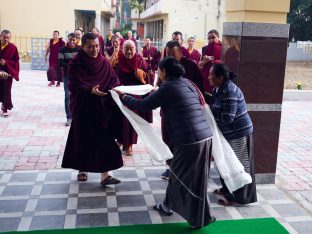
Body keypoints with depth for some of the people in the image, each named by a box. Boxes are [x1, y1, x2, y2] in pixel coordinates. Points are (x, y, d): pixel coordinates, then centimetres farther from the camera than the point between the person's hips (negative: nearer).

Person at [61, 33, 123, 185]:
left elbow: (113, 79, 3)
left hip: (102, 107, 2)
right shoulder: (75, 64, -7)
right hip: (83, 108, -2)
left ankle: (105, 175, -1)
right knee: (83, 139, 8)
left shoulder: (104, 62, 4)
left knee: (104, 139, -3)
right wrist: (91, 90, -36)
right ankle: (82, 169, 30)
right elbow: (75, 85, -18)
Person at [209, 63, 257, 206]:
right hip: (228, 133, 10)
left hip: (238, 133, -10)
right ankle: (228, 189, 36)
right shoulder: (218, 89, 5)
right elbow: (217, 110, 13)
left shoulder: (229, 92, -26)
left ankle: (237, 197, 14)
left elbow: (227, 118, -28)